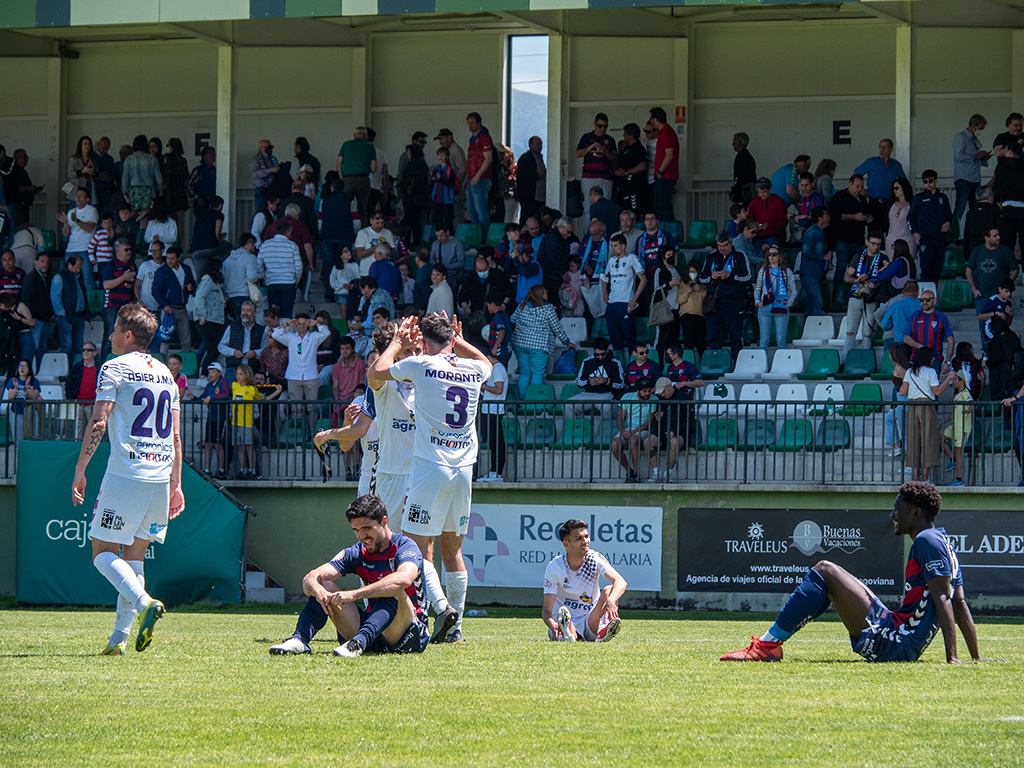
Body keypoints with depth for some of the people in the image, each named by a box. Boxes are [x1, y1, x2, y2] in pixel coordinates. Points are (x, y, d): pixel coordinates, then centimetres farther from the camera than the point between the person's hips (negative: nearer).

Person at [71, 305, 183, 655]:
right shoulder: (165, 374, 17)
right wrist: (175, 484, 18)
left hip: (125, 474, -6)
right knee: (134, 554, 12)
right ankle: (120, 636, 5)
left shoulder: (114, 369, -2)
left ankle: (143, 601, -24)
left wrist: (79, 471, -6)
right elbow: (175, 435, 16)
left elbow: (98, 422, -10)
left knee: (102, 551, 1)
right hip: (160, 477, 6)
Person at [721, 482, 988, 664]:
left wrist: (952, 657, -26)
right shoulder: (942, 543, 19)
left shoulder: (927, 541, -11)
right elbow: (960, 604, 18)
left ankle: (768, 645, -12)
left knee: (825, 571, -12)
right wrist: (976, 658, 18)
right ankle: (770, 642, 16)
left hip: (893, 645, -10)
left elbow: (943, 598, -19)